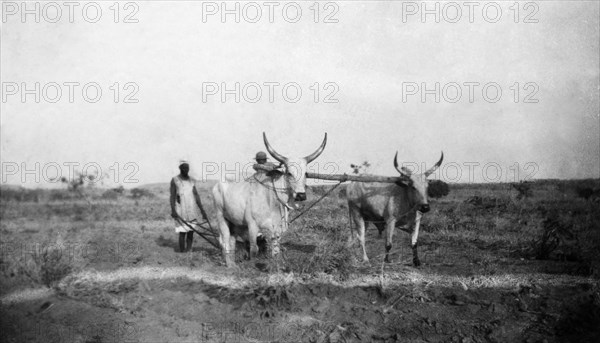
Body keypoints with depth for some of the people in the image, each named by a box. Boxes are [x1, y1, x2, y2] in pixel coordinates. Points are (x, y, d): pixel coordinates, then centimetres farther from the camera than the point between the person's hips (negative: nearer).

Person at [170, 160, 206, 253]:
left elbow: (196, 196, 12)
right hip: (181, 211, -4)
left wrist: (202, 211, 8)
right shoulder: (175, 180, 0)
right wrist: (173, 210, -15)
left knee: (191, 232, 2)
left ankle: (189, 250, 9)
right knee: (182, 232, -6)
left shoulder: (192, 180, 12)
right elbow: (172, 196, -3)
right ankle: (182, 252, 0)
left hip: (192, 210, 4)